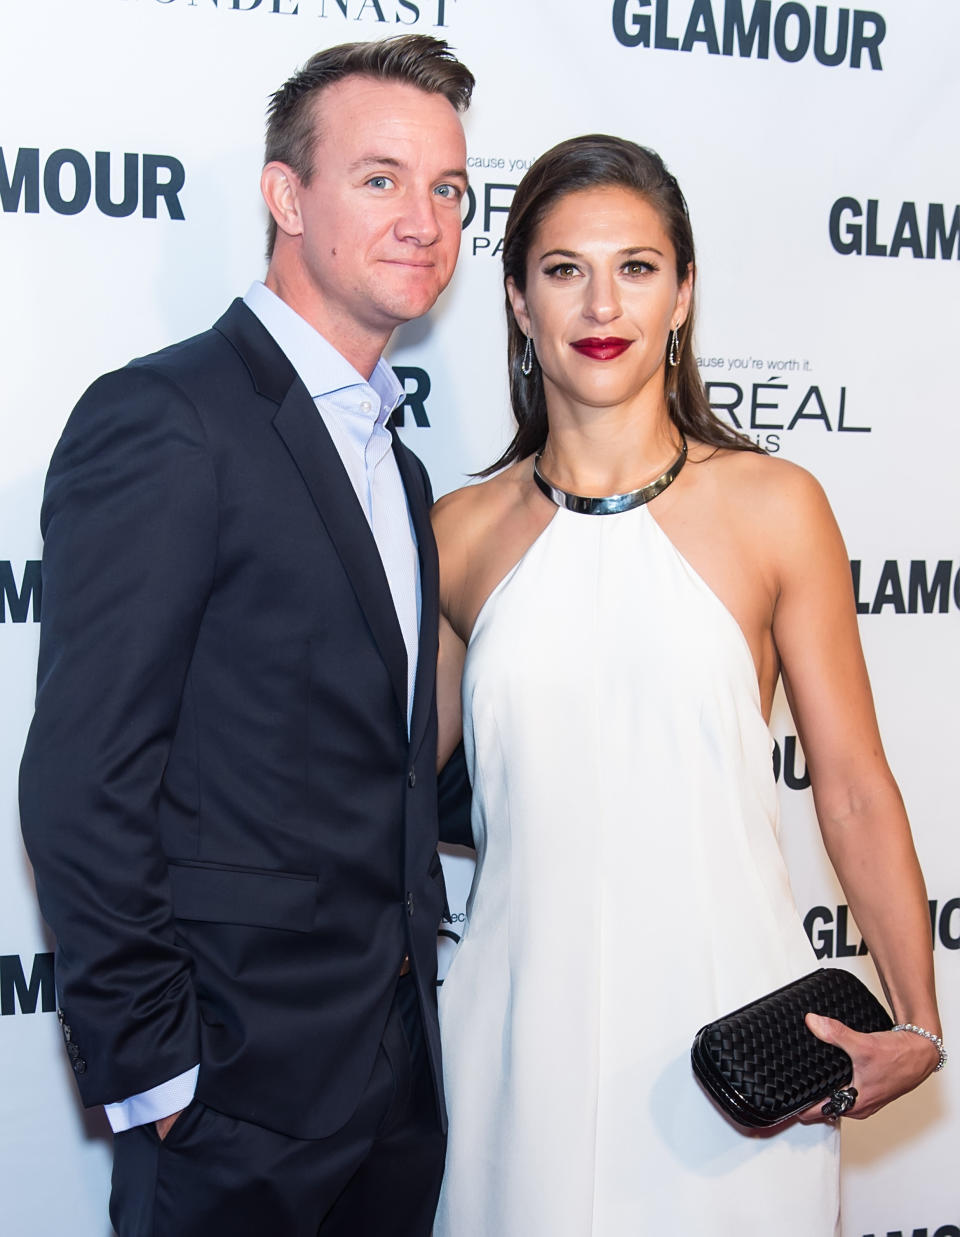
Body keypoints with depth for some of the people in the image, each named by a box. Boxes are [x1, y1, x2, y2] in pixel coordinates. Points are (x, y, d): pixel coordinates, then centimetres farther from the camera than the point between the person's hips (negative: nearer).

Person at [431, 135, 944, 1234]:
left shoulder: (773, 507, -4)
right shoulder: (459, 535, 2)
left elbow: (853, 788, -1)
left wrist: (916, 1027, -8)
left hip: (730, 1023, -1)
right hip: (526, 1029, 2)